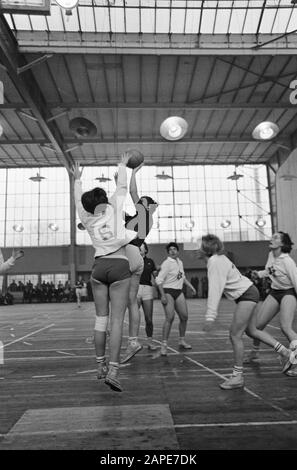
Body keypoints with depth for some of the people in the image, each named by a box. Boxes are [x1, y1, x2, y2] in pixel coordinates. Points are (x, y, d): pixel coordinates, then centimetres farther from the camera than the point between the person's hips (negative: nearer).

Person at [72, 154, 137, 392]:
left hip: (99, 267, 4)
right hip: (120, 266, -3)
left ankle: (101, 366, 21)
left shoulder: (87, 219, 10)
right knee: (117, 321, -5)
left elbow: (79, 200, 28)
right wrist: (123, 165, 31)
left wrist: (77, 180, 43)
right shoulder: (114, 209, 2)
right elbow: (122, 187, 15)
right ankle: (112, 370, -8)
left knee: (101, 319, 12)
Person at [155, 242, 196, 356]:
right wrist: (163, 295, -24)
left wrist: (190, 286, 21)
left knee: (184, 316, 7)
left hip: (179, 292, 8)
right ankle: (164, 345, -10)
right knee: (170, 317, -18)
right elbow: (159, 280, -17)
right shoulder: (166, 263, -13)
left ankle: (182, 340, 25)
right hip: (168, 292, -7)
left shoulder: (180, 262, 11)